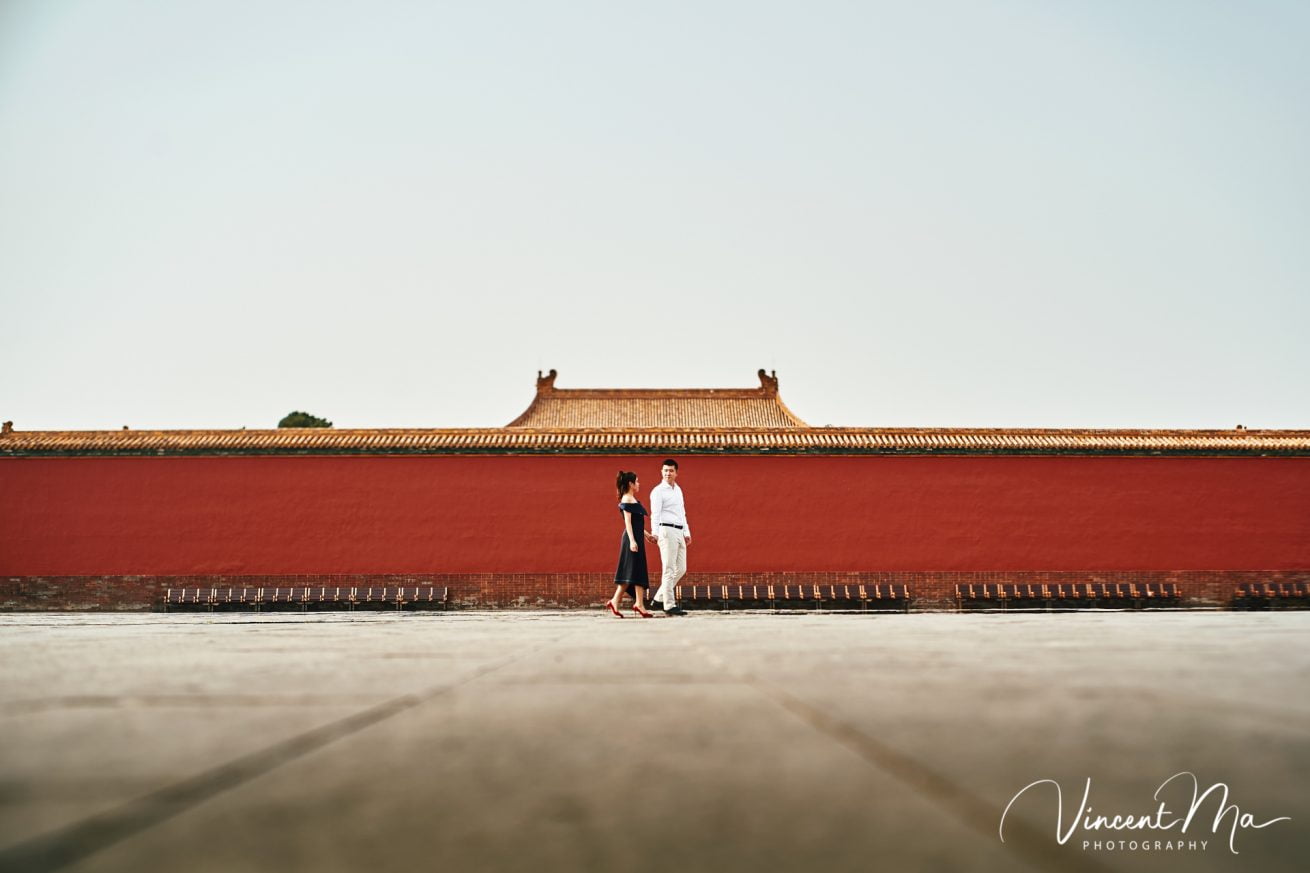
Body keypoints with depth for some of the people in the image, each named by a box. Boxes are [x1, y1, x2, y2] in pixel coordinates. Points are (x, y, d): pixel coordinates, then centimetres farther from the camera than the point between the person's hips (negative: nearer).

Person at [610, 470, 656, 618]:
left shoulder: (632, 499, 19)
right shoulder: (627, 499, -9)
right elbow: (628, 522, -16)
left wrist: (646, 534, 22)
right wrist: (632, 540, -22)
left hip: (638, 538, 10)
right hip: (632, 538, -10)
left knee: (639, 572, 5)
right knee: (631, 571, -9)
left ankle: (639, 604, 4)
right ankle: (615, 602, -6)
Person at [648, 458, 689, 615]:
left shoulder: (678, 490, 19)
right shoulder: (658, 491, -4)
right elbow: (655, 514, -14)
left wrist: (687, 532, 23)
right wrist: (655, 532, -25)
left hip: (679, 532, 8)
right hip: (667, 531, -8)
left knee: (681, 568, 9)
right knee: (669, 569, -7)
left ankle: (659, 598, 17)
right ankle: (669, 606, -4)